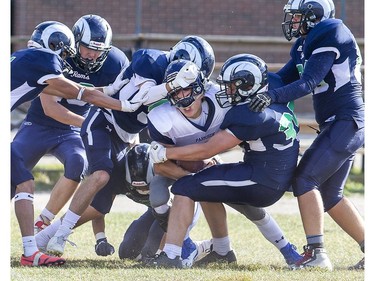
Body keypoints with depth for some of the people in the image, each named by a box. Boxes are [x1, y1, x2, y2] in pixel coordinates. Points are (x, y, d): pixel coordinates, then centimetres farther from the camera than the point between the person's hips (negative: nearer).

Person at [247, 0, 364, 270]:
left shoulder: (330, 35, -14)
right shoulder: (305, 45, 15)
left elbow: (309, 82, -22)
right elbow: (282, 78, 14)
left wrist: (272, 96, -31)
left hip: (347, 122, -10)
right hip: (337, 125, 10)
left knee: (306, 180, -12)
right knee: (329, 195, 11)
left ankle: (316, 252, -14)